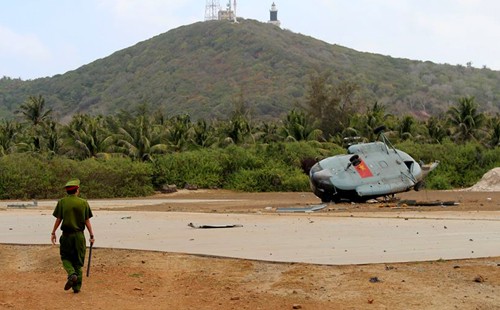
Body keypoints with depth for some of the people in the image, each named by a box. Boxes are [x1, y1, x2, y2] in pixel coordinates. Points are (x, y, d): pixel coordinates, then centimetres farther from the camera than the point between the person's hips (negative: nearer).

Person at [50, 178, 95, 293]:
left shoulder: (62, 202, -4)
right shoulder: (84, 203, -2)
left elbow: (58, 219, -3)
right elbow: (87, 221, -1)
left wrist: (53, 233, 8)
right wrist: (91, 235, 7)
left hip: (66, 235, -1)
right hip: (79, 235, 1)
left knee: (66, 258, 15)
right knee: (78, 261, 10)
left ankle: (72, 274, -14)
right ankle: (77, 286, 9)